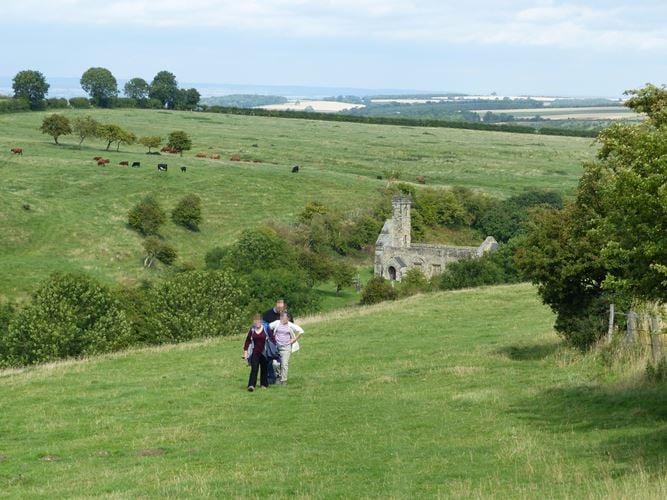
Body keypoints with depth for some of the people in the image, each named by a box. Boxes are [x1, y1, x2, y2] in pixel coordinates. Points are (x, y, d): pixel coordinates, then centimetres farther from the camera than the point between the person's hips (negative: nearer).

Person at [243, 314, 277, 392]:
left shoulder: (266, 329, -4)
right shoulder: (252, 330, 1)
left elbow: (272, 338, -1)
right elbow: (247, 341, 6)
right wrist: (245, 352, 3)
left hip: (264, 353, 0)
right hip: (255, 353, 0)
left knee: (264, 369, 9)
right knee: (254, 369, -9)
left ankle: (264, 384, 23)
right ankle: (251, 385, -16)